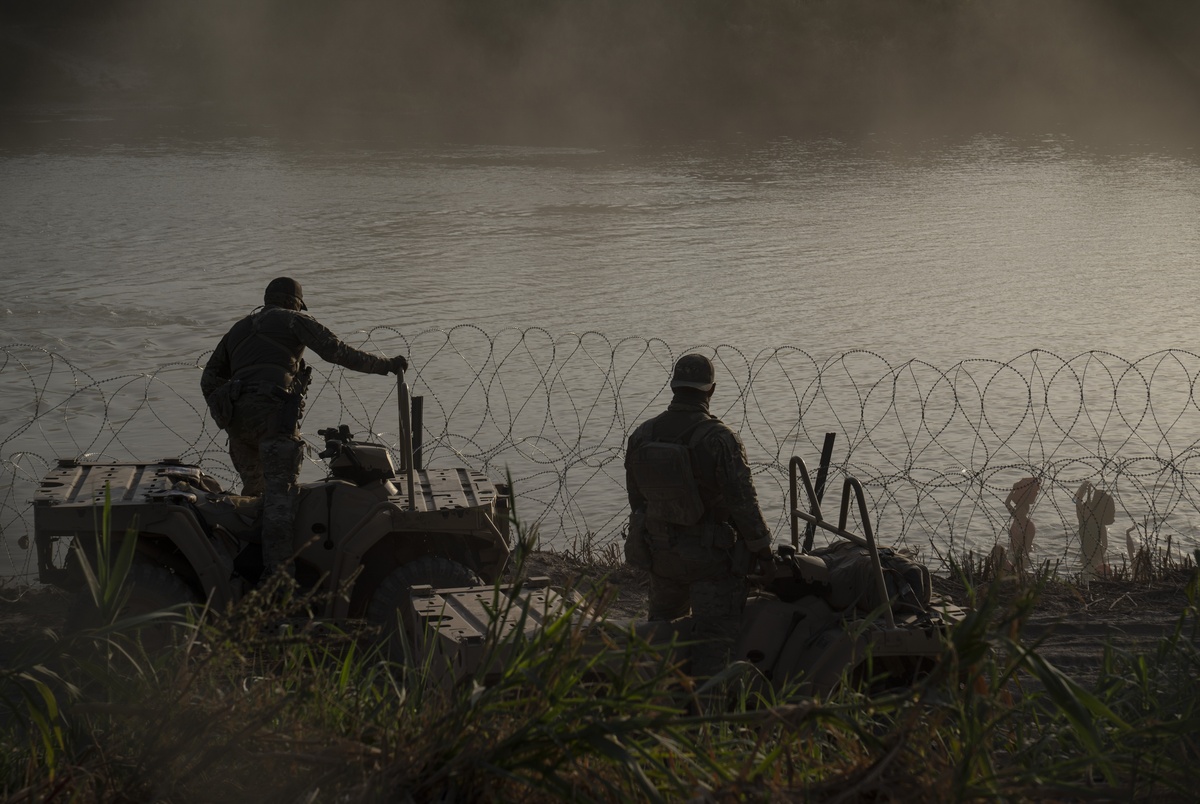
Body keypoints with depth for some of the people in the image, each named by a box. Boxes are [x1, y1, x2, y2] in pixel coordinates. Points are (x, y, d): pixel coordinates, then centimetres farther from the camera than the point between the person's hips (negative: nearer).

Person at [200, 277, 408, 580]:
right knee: (280, 490, -15)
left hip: (237, 415, 6)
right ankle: (277, 569, -29)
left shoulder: (238, 330, 31)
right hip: (274, 411, -6)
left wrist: (224, 417, 29)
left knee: (253, 489, 21)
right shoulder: (294, 320, 16)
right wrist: (384, 364, 10)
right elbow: (337, 351, 5)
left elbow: (209, 380, 26)